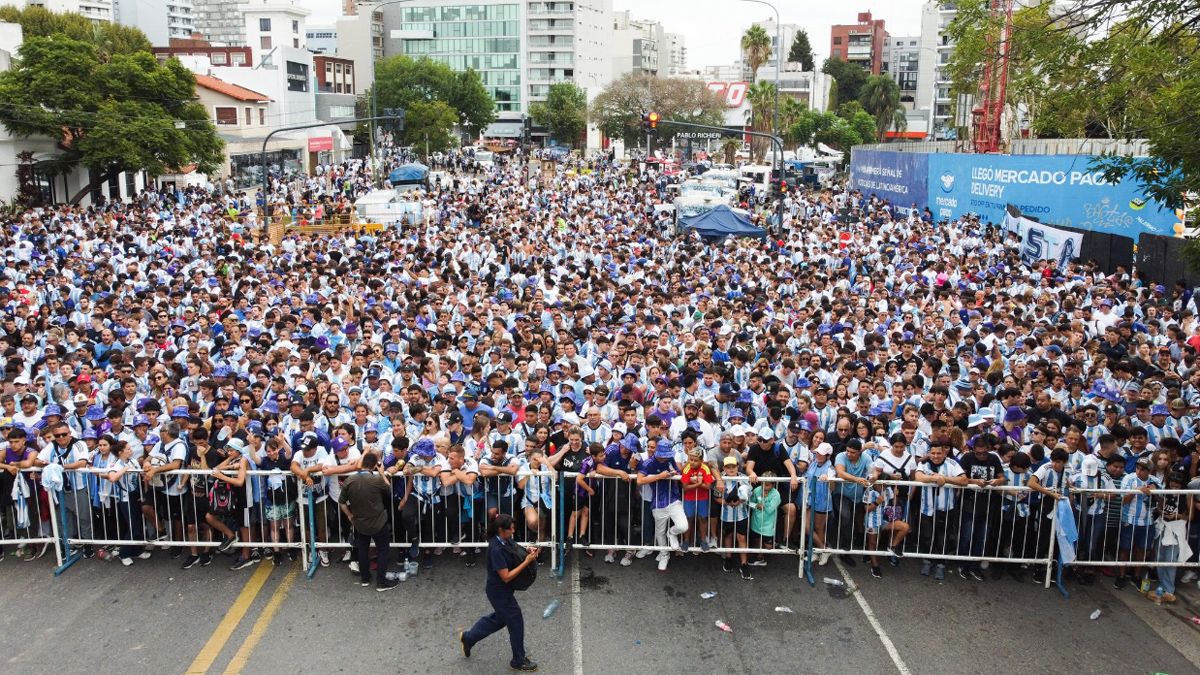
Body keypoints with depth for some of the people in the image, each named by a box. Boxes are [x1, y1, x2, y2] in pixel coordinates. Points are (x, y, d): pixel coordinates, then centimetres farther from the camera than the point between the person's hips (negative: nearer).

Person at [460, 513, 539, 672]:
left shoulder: (506, 540, -4)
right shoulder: (496, 549, -30)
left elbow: (512, 558, 13)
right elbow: (506, 577, -27)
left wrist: (527, 553, -6)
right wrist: (526, 562, -28)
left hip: (501, 589, 9)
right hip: (499, 591, -9)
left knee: (499, 618, 26)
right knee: (515, 621, 5)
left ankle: (468, 637, 42)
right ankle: (518, 661, 23)